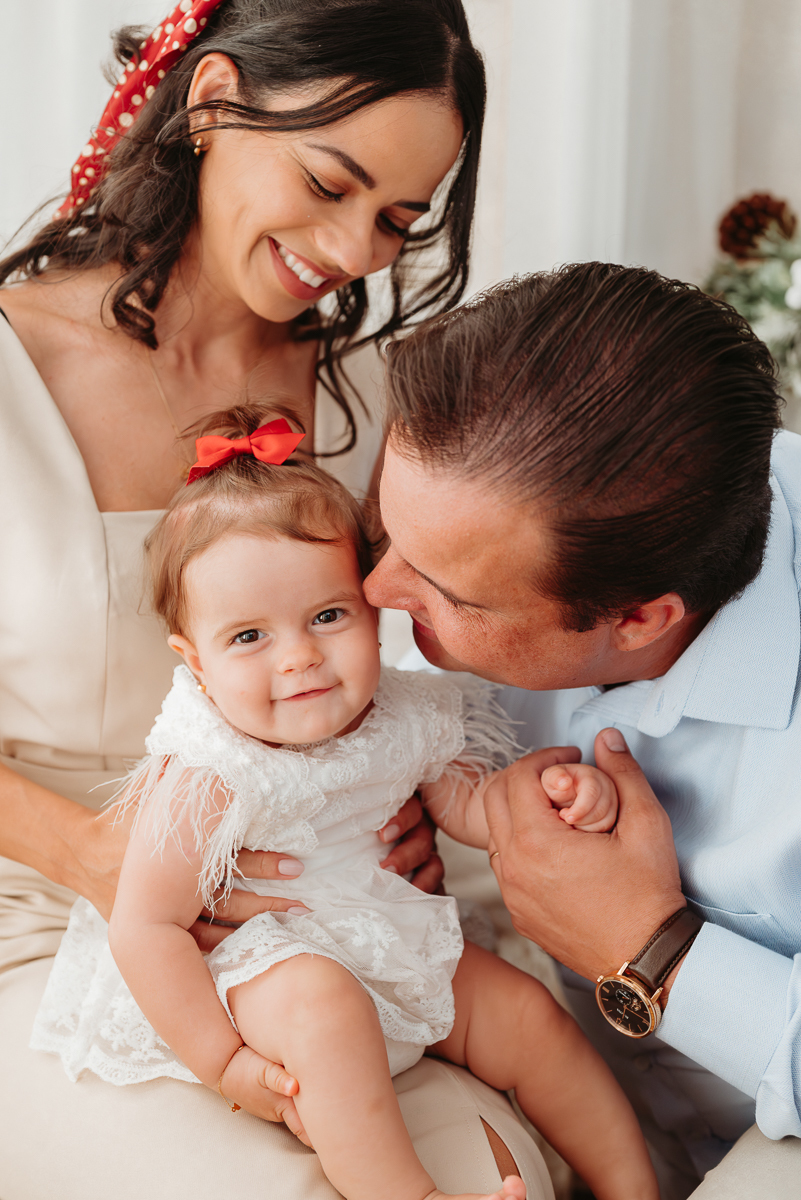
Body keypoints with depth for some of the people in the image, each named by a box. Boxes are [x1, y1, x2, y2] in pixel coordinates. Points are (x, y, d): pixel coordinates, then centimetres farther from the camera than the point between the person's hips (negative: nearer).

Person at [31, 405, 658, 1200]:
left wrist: (554, 790, -16)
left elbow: (466, 802, 5)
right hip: (255, 963, -6)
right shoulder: (207, 779, -28)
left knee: (527, 1014, 1)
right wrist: (220, 1060, -21)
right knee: (322, 1004, -36)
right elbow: (146, 927, -23)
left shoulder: (404, 717, -11)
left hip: (393, 940, 6)